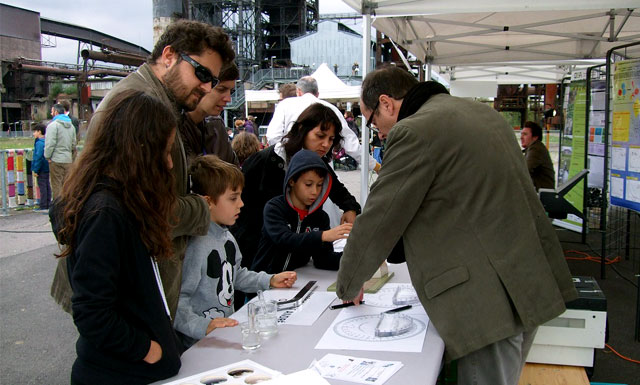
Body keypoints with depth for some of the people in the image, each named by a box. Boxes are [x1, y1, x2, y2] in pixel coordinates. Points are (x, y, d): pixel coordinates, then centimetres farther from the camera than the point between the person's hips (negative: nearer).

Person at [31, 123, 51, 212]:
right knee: (47, 186, 12)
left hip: (41, 169, -8)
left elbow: (38, 157, -20)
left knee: (42, 186, -4)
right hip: (47, 168, 9)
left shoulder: (39, 143, -15)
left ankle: (43, 206, -2)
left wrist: (35, 170, -17)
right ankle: (48, 205, 18)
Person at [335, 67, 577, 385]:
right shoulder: (480, 111, 15)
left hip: (490, 301, -9)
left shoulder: (414, 132, -14)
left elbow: (377, 221, -9)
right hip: (533, 284, 9)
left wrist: (348, 287, 7)